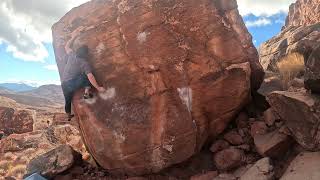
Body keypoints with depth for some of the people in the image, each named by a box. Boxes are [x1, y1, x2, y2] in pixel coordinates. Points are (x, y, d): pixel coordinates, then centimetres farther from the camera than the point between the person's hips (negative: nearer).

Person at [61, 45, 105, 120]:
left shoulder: (71, 55, 6)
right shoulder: (84, 63, -9)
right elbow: (90, 77, -18)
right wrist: (98, 87, -15)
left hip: (64, 84, 6)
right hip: (72, 84, -6)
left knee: (68, 100, 24)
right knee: (88, 77, 1)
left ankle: (69, 116, 40)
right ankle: (87, 92, -10)